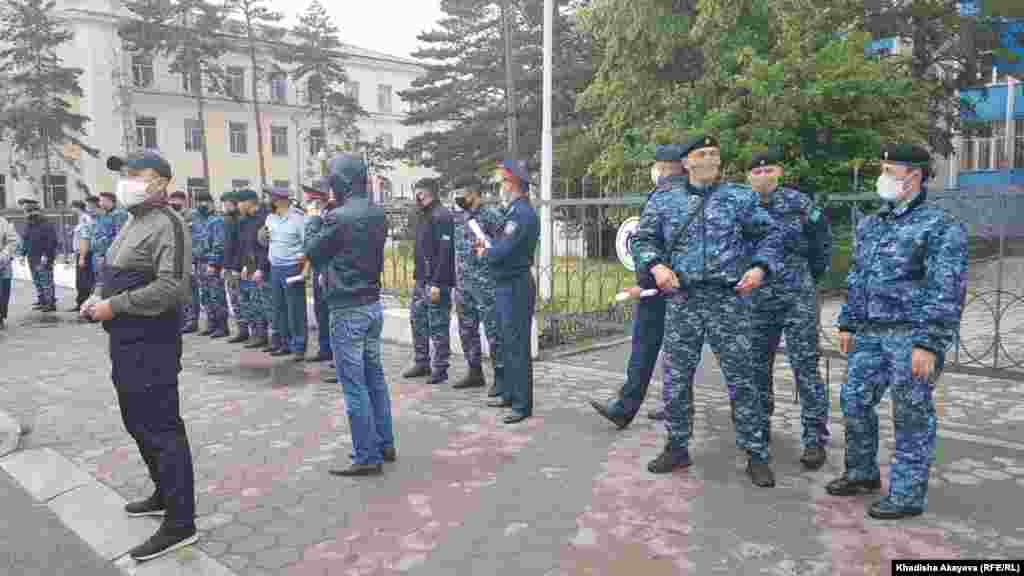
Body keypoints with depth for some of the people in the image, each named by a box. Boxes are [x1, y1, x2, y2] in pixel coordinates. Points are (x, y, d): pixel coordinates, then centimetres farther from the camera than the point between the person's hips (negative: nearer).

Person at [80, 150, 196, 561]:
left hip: (151, 345, -11)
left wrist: (114, 305, -19)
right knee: (137, 423, 21)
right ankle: (165, 495, 38)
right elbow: (113, 273, 25)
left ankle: (180, 523, 3)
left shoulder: (166, 224, -15)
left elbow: (171, 287, -25)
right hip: (125, 343, 11)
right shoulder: (133, 222, 16)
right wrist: (96, 296, 5)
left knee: (161, 429, -6)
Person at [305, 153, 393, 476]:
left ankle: (367, 457, 7)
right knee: (375, 378, 16)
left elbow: (313, 253, -5)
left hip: (347, 310, -8)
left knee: (354, 386, 0)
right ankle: (384, 444, 25)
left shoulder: (338, 217, -18)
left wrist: (313, 220, 12)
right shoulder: (378, 213, 4)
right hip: (373, 304, 8)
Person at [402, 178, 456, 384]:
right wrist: (418, 275, 15)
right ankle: (422, 363, 26)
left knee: (438, 325, -2)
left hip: (436, 281, -10)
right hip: (421, 279, 10)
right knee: (417, 320, 14)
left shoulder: (441, 216, -13)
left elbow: (444, 251, -20)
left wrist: (437, 283, -23)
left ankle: (440, 368, 8)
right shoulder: (423, 216, 16)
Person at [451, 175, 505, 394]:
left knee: (493, 331, -3)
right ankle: (475, 373, 26)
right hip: (463, 284, 8)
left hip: (486, 284, -8)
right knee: (467, 330, 13)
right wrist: (456, 282, 18)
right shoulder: (458, 218, 12)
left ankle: (500, 377, 5)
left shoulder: (491, 216, -10)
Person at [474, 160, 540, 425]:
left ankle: (523, 404, 3)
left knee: (517, 346, -5)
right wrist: (488, 248, -1)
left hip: (516, 286, -10)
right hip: (506, 284, 10)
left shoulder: (522, 213, -17)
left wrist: (485, 253, -3)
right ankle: (509, 394, 30)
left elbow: (503, 251, -22)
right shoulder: (515, 210, 15)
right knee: (508, 344, 18)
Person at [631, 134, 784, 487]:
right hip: (681, 301, 2)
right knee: (676, 379, 8)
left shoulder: (741, 199, 7)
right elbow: (643, 240, 9)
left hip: (729, 300, -1)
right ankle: (677, 447, 24)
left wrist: (760, 267, -7)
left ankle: (756, 455, 15)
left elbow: (770, 235, 10)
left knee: (741, 379, 2)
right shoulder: (665, 202, 8)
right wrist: (656, 265, -10)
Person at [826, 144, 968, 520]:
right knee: (854, 401, 11)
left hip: (913, 334, -7)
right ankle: (862, 474, 30)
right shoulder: (871, 225, 13)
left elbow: (948, 291, -15)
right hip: (871, 333, 7)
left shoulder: (941, 226, -9)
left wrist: (930, 345, -20)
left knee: (912, 417, 2)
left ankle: (907, 495, 14)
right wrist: (848, 324, 15)